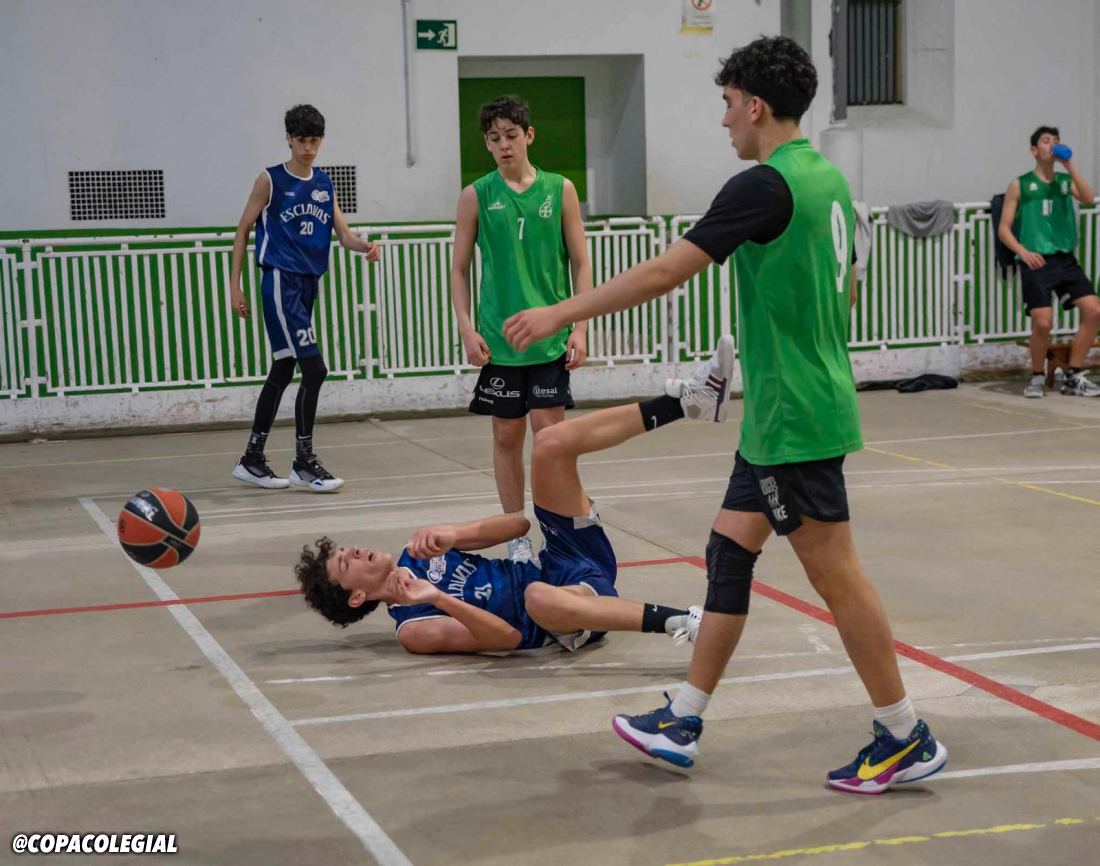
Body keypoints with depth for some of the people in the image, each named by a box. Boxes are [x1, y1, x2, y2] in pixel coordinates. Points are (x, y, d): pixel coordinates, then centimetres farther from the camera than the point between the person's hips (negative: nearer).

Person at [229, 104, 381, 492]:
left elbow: (344, 234, 9)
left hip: (308, 283, 7)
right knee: (314, 369, -14)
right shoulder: (271, 180, -3)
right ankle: (303, 462, -4)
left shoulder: (324, 183, 13)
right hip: (281, 281, -7)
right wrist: (235, 286, -4)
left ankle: (252, 459, 22)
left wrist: (364, 245, -15)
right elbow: (242, 230, 1)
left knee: (282, 371, 11)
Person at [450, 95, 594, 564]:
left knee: (548, 429, -5)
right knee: (507, 436, 6)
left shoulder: (559, 190, 3)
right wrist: (467, 329, -4)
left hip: (551, 335, -1)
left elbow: (581, 264, 5)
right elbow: (459, 269, 7)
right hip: (498, 337, 1)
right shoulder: (476, 196, 3)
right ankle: (516, 537, 16)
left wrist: (579, 328, -3)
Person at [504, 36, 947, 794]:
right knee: (729, 551, 13)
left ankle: (908, 739, 8)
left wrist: (561, 313, -14)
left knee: (835, 573, -2)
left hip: (794, 418, -10)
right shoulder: (827, 179, 11)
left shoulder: (764, 186, -17)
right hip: (781, 416, 10)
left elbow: (665, 273, -21)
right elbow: (845, 289, 21)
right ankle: (684, 722, 20)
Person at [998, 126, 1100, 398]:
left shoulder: (1065, 180, 14)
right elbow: (1004, 228, 4)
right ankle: (1037, 377, 8)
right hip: (1037, 262, -4)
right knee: (1043, 323, -17)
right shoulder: (1020, 184, 6)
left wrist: (1069, 165, -9)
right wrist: (1023, 251, -12)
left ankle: (1074, 377, 4)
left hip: (1066, 260, 4)